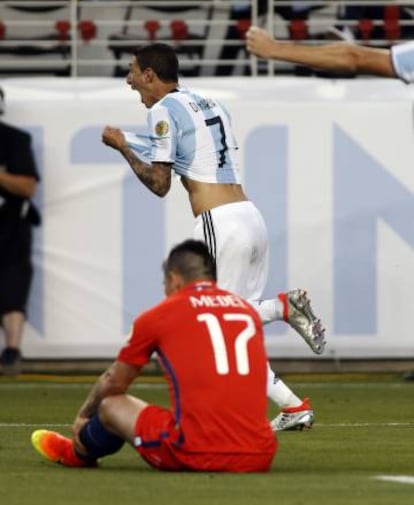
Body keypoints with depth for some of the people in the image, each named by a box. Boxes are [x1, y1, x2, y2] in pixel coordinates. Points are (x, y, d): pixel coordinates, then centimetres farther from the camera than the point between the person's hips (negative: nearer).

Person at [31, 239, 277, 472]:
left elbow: (113, 383, 21)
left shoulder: (160, 316, 6)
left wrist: (82, 416, 41)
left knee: (111, 405, 21)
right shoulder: (249, 310, 16)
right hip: (258, 458, 3)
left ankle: (78, 453, 50)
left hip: (197, 454, -3)